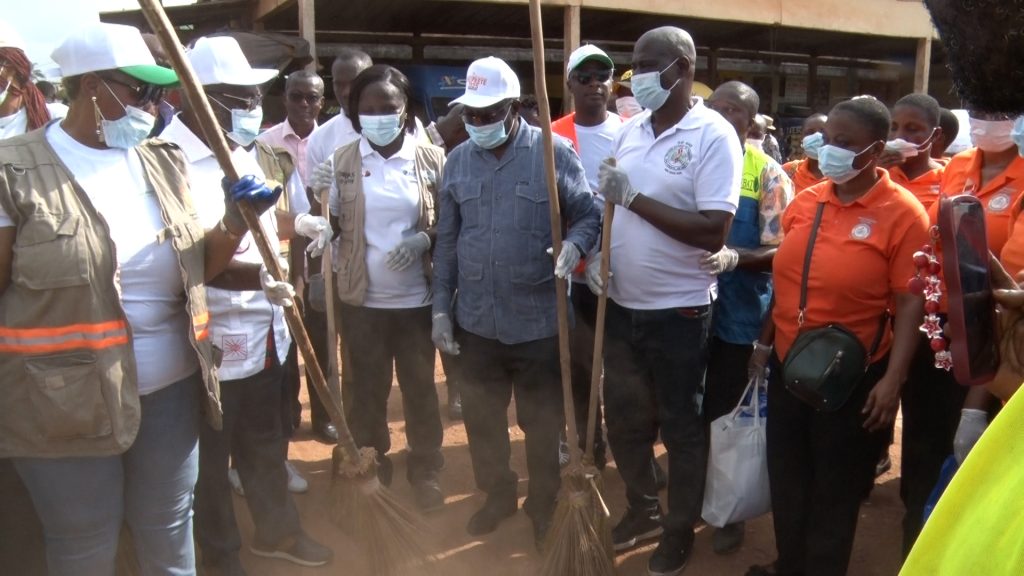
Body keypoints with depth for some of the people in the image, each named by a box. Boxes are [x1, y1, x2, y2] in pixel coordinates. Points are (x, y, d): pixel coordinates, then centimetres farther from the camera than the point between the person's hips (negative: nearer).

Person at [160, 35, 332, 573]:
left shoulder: (241, 151, 9)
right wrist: (255, 277, -38)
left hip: (264, 331, 8)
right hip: (213, 339, -8)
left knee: (265, 441, 24)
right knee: (210, 457, 14)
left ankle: (277, 529, 45)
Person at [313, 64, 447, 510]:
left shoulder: (432, 159, -4)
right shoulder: (342, 160, 0)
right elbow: (332, 222, 5)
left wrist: (424, 240, -17)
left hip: (416, 298, -1)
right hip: (361, 298, 1)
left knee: (420, 387, 13)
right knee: (367, 389, 15)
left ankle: (425, 471, 31)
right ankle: (369, 469, 35)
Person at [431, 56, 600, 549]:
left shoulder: (554, 153, -9)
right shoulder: (457, 161, 4)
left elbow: (590, 214, -5)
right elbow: (447, 241, 7)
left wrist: (574, 243, -28)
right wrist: (441, 307, 5)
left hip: (538, 321, -4)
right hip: (476, 321, 4)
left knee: (542, 422, 13)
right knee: (481, 418, 18)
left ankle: (544, 503, 36)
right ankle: (497, 493, 42)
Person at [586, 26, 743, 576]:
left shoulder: (714, 135, -13)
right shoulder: (629, 130, 5)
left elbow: (713, 232, -21)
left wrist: (635, 197, -21)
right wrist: (595, 253, -4)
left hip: (678, 311, -6)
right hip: (621, 305, 6)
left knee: (680, 427, 12)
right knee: (624, 418, 19)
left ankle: (679, 530, 33)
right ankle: (642, 510, 42)